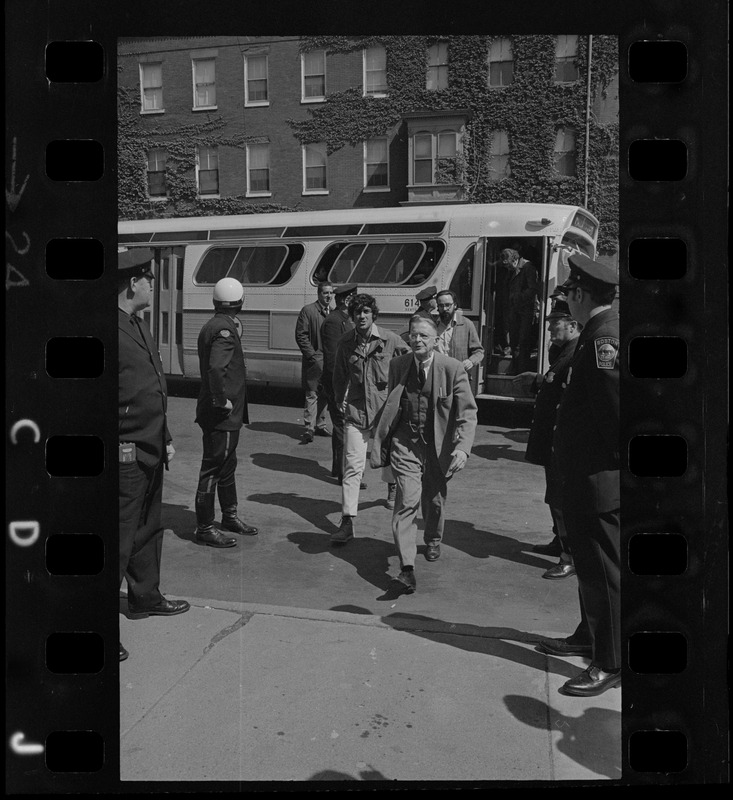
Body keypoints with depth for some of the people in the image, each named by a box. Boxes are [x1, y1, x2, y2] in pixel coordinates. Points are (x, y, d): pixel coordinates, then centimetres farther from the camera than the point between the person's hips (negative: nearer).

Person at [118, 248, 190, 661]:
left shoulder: (139, 325, 14)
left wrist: (164, 438, 17)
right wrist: (127, 444, -20)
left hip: (151, 451, 10)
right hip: (125, 455, -10)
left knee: (149, 529, 23)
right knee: (119, 537, -3)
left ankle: (145, 597, 40)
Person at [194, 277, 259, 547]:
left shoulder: (213, 326, 11)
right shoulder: (225, 330, -19)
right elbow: (216, 368, -32)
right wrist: (222, 401, -24)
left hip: (229, 413, 10)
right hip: (221, 414, -10)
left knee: (227, 464, 21)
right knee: (213, 469, -1)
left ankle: (229, 516, 35)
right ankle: (205, 527, 9)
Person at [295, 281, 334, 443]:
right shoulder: (308, 310, -3)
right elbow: (301, 335, -7)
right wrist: (312, 355, -12)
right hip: (314, 361, -6)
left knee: (325, 395, 11)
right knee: (312, 395, -7)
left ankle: (320, 425, 23)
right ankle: (309, 428, -6)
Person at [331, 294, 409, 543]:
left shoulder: (390, 340, -6)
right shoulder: (346, 342, 1)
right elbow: (340, 375, 14)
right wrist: (341, 400, 9)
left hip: (386, 407, 0)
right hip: (355, 410, 0)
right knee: (352, 466, -7)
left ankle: (392, 485, 55)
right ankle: (347, 522, -6)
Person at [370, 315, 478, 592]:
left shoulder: (453, 368, -11)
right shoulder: (398, 365, -1)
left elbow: (468, 412, -10)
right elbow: (389, 408, 10)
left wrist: (462, 448, -23)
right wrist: (379, 444, 10)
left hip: (437, 445, 0)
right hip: (405, 444, 0)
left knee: (434, 501, 15)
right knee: (407, 500, -13)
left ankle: (432, 541, 48)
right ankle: (407, 567, -12)